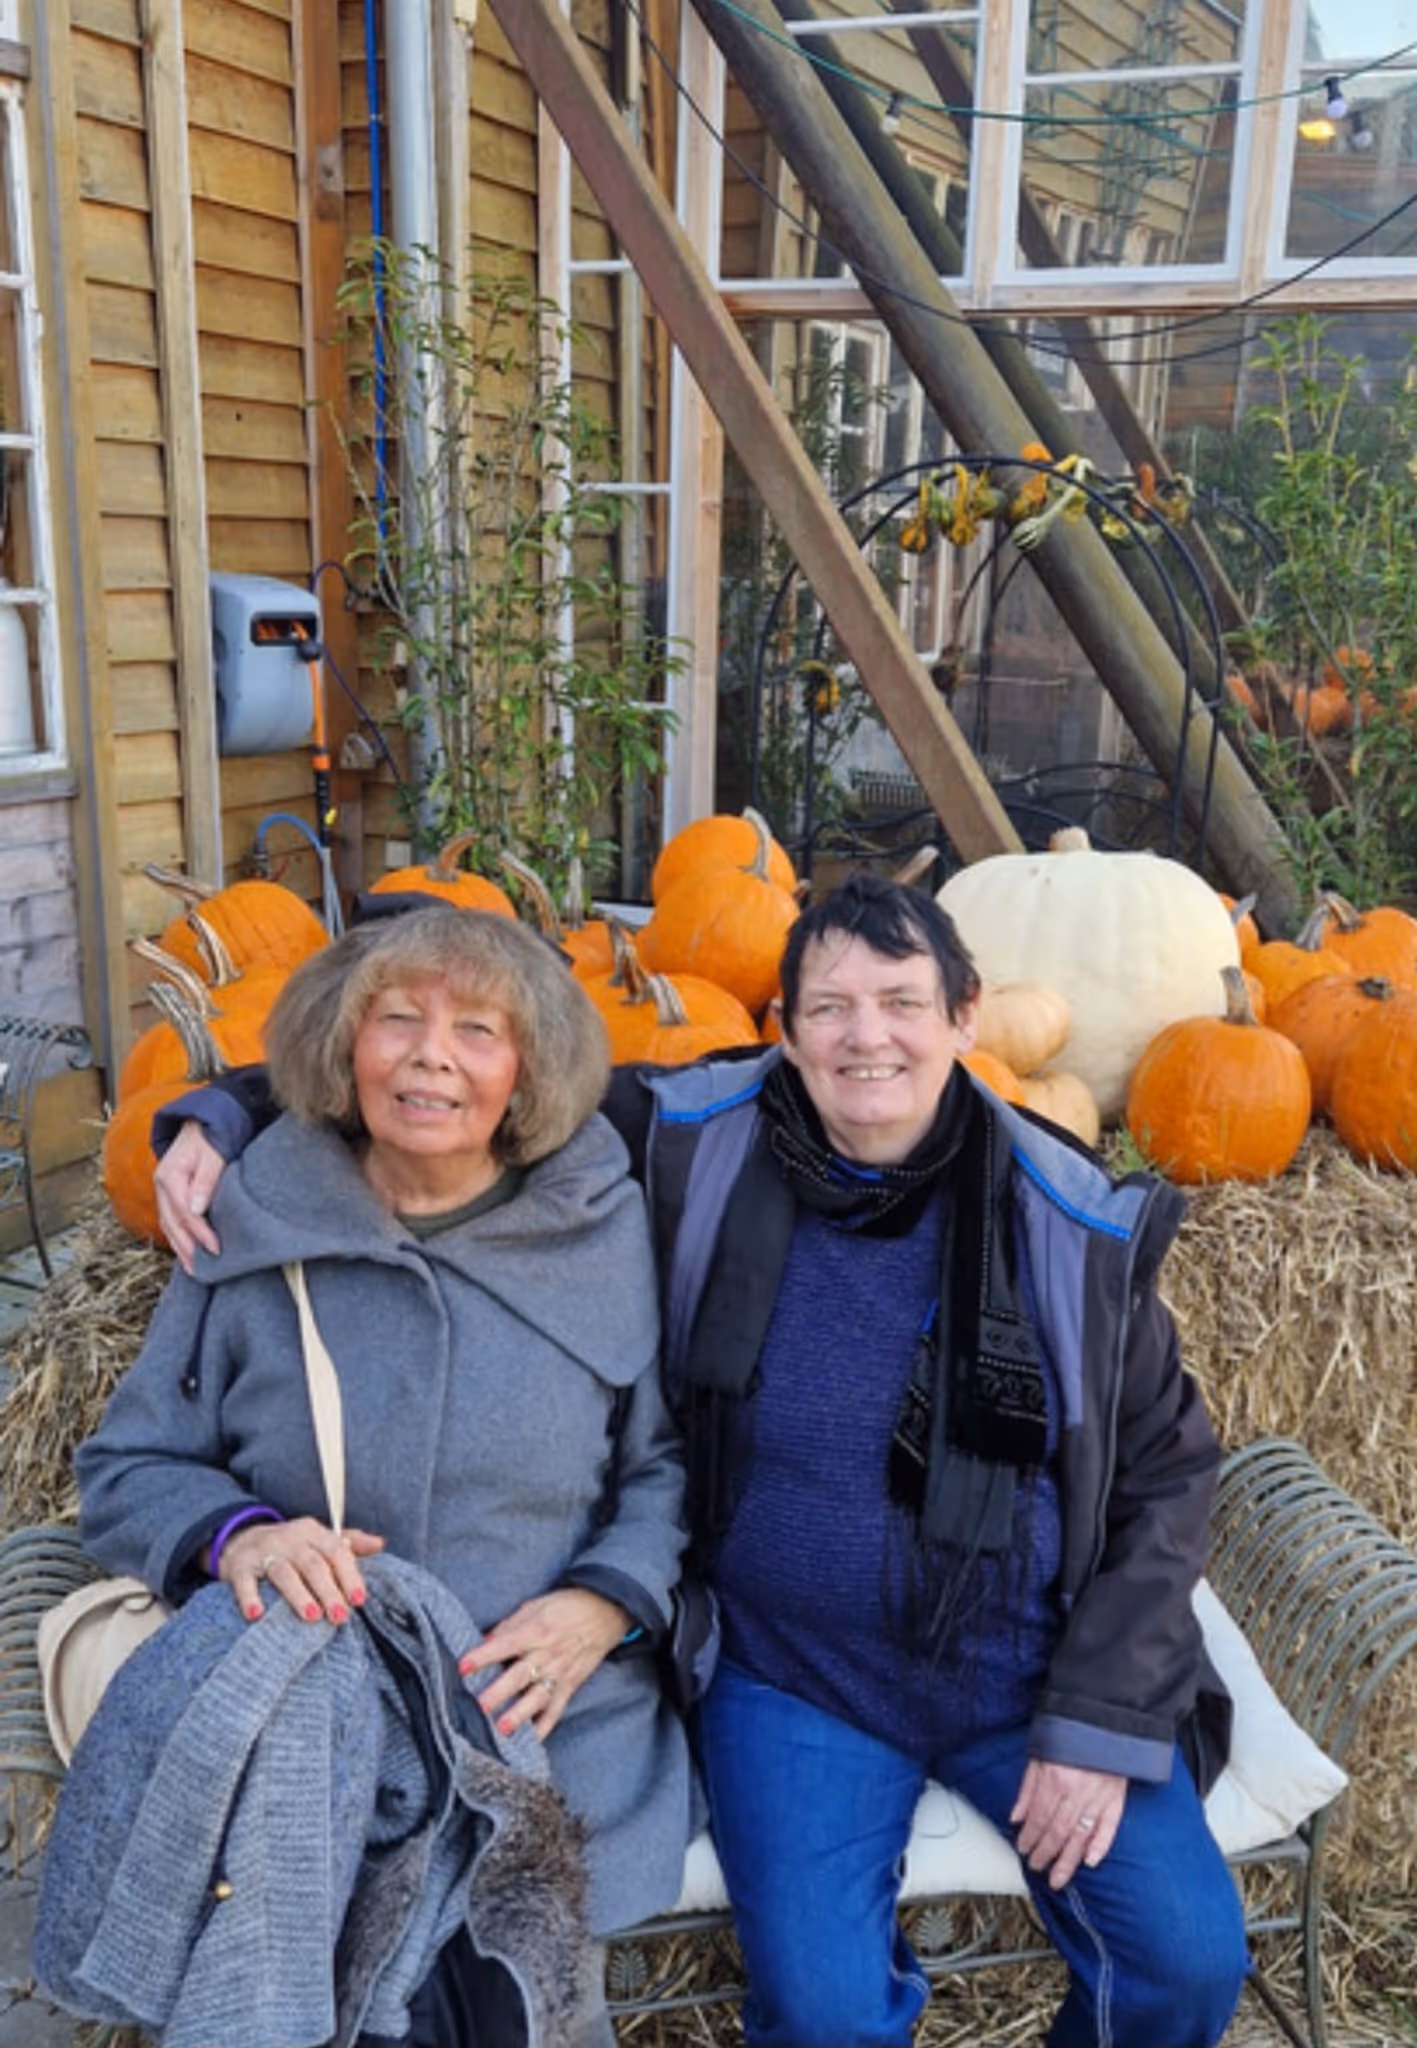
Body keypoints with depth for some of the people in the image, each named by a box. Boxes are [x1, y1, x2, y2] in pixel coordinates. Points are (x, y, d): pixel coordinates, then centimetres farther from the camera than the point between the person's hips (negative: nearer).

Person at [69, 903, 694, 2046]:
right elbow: (126, 1468, 6)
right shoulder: (256, 1233, -1)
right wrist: (231, 1532, -15)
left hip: (553, 1738, 0)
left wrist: (604, 1605, -13)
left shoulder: (601, 1231, -1)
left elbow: (670, 1465, 5)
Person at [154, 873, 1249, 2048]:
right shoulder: (686, 1148, -12)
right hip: (794, 1678, -1)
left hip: (1030, 1675, 2)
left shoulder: (1076, 1225, -9)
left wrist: (1102, 1723, -6)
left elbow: (1164, 1474, 0)